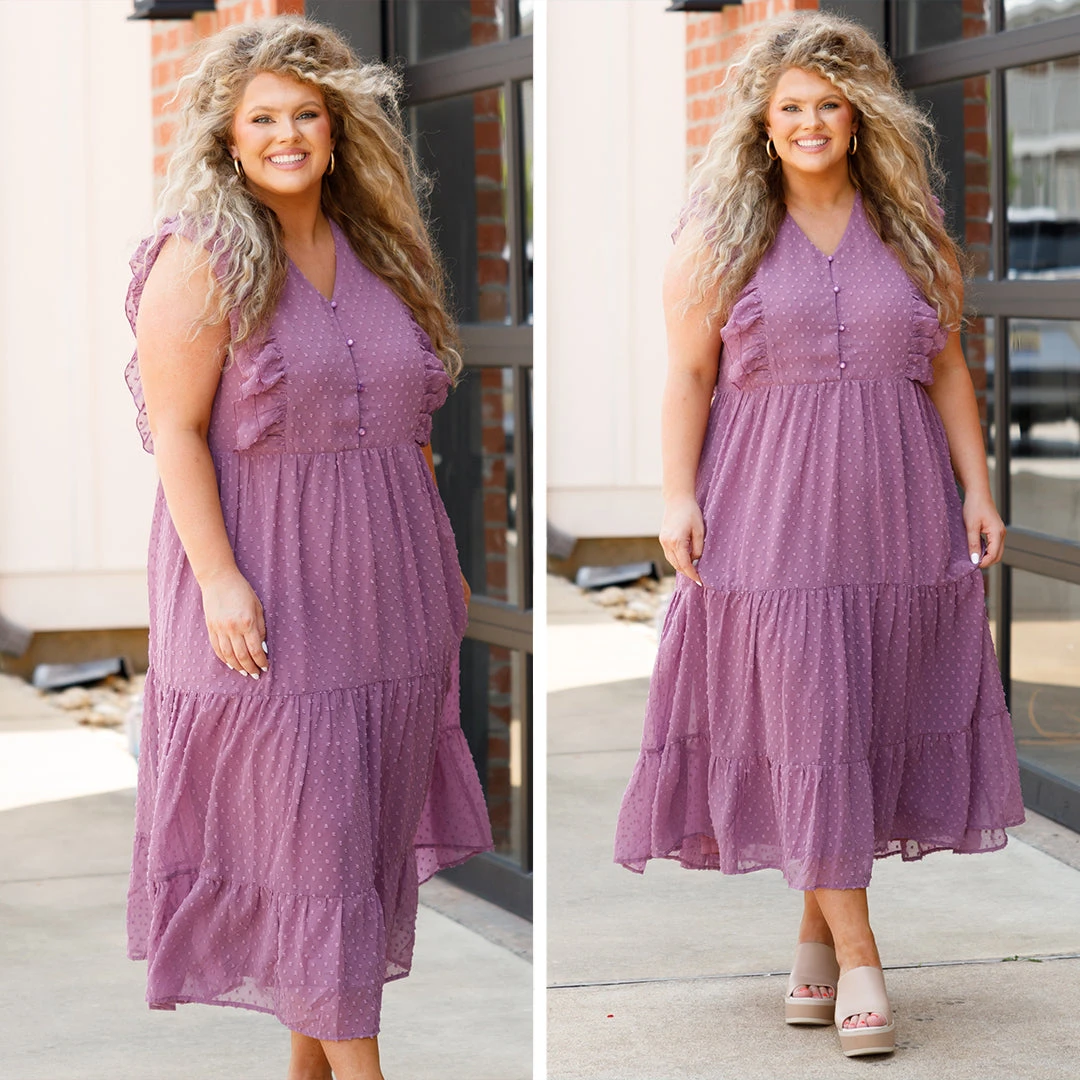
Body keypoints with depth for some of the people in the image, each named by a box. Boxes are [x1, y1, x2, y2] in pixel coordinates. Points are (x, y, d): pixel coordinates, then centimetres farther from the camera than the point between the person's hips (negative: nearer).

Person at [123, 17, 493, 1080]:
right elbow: (176, 430, -12)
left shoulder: (377, 247, 10)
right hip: (270, 592, -6)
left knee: (368, 821, 9)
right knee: (305, 828, -4)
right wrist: (219, 579, -19)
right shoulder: (202, 257, -8)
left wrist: (440, 563, 16)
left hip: (384, 588, 6)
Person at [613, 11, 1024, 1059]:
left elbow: (947, 370, 12)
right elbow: (688, 375, 1)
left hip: (892, 507, 3)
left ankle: (816, 933, 17)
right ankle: (858, 960, -6)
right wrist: (678, 496, -8)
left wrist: (977, 490, 5)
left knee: (872, 717, 4)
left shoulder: (911, 228, 11)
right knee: (806, 718, -7)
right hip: (769, 512, -3)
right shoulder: (721, 236, 4)